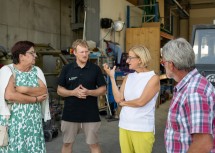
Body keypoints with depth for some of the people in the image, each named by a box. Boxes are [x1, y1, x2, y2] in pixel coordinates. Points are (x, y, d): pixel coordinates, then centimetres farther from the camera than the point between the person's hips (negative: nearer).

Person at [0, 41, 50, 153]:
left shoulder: (36, 71, 9)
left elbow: (44, 91, -2)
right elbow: (9, 95, -21)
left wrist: (25, 89, -17)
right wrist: (36, 99, -12)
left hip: (34, 122, 5)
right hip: (13, 122, -4)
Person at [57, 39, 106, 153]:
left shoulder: (95, 69, -1)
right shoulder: (66, 69, 0)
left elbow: (103, 89, 1)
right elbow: (60, 90, 3)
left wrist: (89, 92, -17)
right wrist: (73, 92, -16)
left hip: (91, 114, -1)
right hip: (70, 113, 1)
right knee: (67, 144, 14)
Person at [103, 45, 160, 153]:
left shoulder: (153, 78, -8)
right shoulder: (128, 77, 8)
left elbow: (141, 102, -17)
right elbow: (118, 99, -2)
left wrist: (124, 103, -2)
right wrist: (112, 77, -3)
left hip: (143, 129, -5)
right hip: (124, 126, 5)